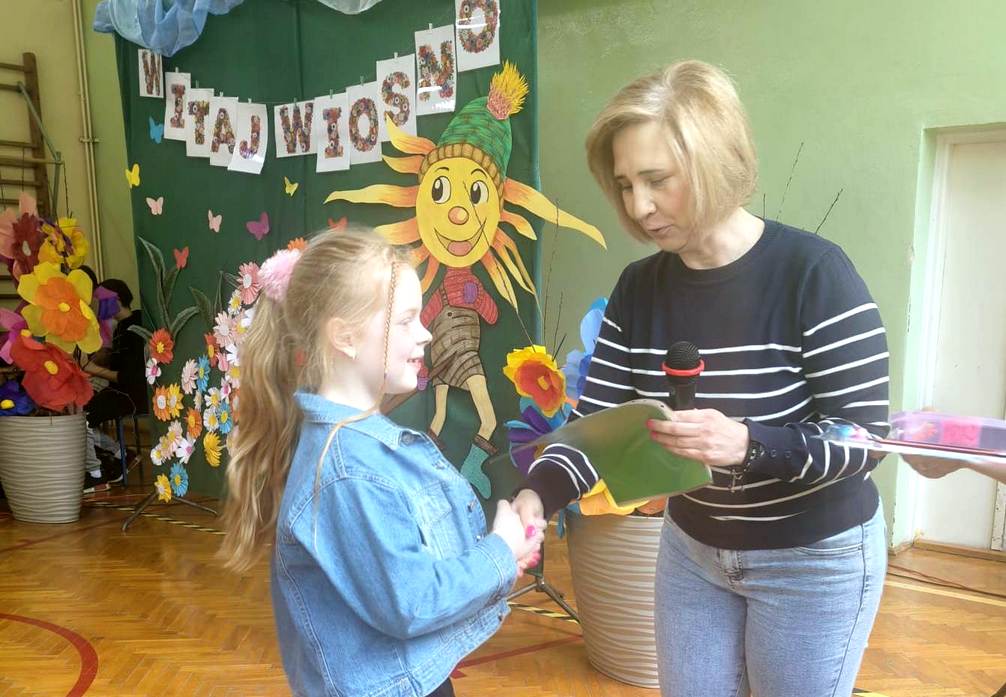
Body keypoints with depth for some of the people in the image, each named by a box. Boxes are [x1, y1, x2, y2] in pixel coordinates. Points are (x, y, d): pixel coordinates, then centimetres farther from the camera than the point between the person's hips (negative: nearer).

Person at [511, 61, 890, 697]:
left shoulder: (814, 273, -22)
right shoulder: (639, 288, -7)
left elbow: (864, 439, -20)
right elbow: (596, 421, -8)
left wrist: (747, 443, -38)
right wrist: (537, 494, -27)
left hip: (816, 559, -4)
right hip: (693, 547, 5)